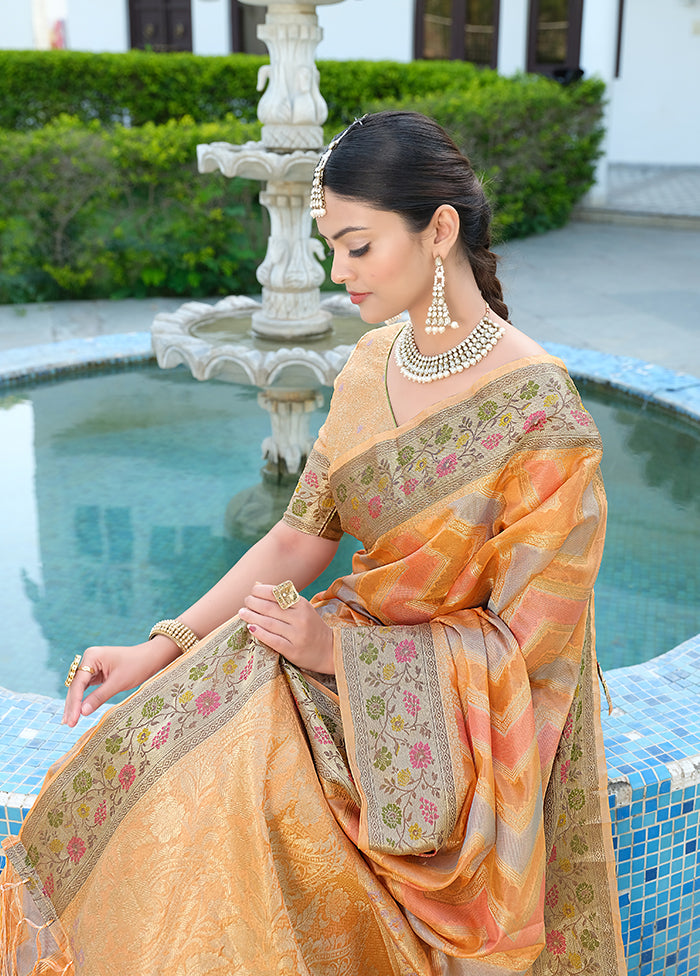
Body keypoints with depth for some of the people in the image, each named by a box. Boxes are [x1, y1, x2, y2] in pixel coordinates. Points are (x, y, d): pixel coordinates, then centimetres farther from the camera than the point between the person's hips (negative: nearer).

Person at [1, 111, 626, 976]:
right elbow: (300, 538, 4)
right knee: (156, 739, -16)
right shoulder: (373, 363, 2)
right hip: (362, 651, 6)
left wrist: (335, 645, -20)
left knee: (225, 782, -25)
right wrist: (164, 646, -6)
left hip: (475, 706, -6)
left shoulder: (542, 413, -20)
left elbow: (523, 640, -17)